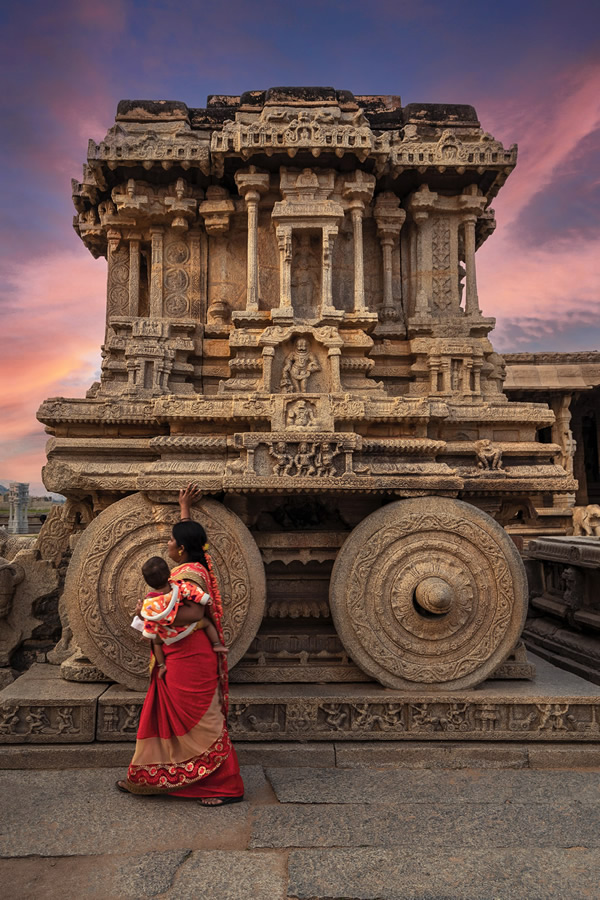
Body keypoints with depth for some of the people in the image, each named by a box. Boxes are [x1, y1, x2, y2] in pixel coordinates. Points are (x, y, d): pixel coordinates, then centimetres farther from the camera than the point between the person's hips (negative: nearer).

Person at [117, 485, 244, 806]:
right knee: (165, 716, 18)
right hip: (177, 659, 10)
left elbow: (193, 612, -31)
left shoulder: (189, 573, -19)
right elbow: (189, 534, 26)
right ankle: (145, 778, 31)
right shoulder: (193, 565, 9)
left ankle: (228, 786, 6)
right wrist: (184, 507, 31)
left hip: (190, 659, -10)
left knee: (200, 721, -3)